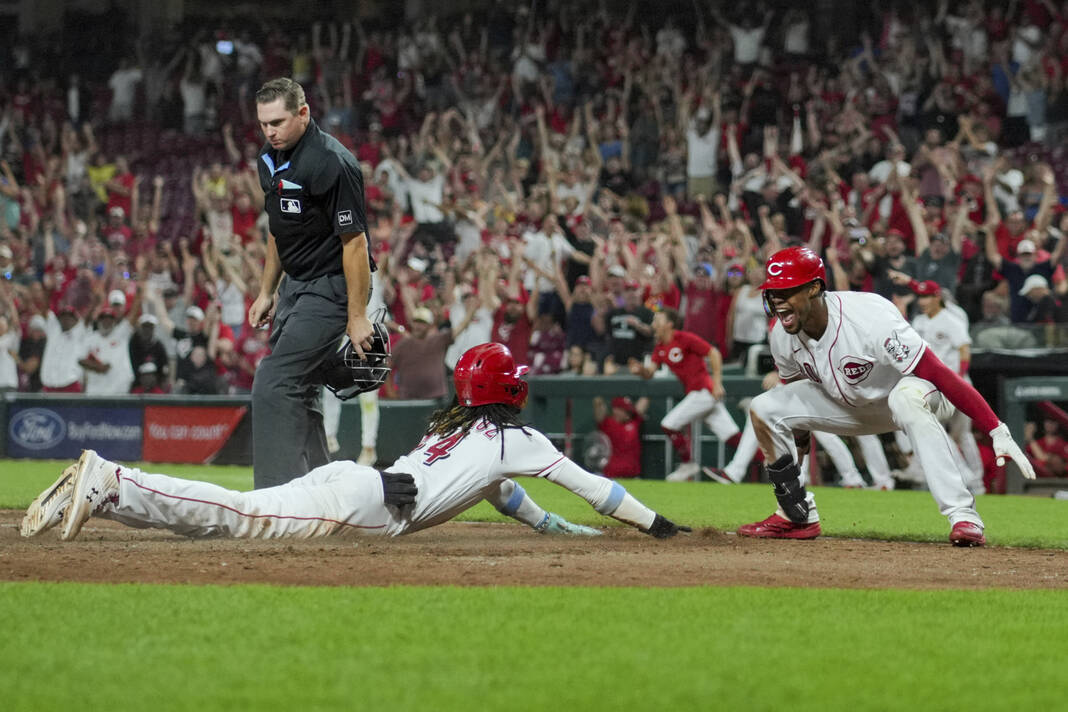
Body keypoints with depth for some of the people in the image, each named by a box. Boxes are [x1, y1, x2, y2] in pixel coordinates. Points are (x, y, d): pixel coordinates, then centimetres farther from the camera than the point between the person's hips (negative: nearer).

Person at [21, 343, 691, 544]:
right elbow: (586, 482, 13)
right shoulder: (517, 438, 12)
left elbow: (500, 490, 49)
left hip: (346, 479, 8)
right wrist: (653, 523, 21)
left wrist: (566, 528, 49)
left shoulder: (460, 427, 35)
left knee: (236, 510, -1)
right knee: (247, 516, -21)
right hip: (369, 502, -8)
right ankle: (108, 482, -35)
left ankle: (104, 482, -16)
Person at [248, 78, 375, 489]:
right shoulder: (271, 158, 7)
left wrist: (357, 316, -22)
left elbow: (354, 241, -21)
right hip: (295, 287, 10)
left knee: (274, 388, -16)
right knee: (296, 391, 12)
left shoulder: (330, 164, -22)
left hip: (330, 288, -10)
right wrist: (267, 292, 20)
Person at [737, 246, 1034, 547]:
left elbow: (942, 376, -38)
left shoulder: (869, 319, -37)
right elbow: (797, 395, 5)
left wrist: (998, 432, -42)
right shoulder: (783, 335, -17)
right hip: (850, 405, 6)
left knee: (907, 397, -42)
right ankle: (797, 517, 7)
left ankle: (963, 516, -42)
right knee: (764, 409, -9)